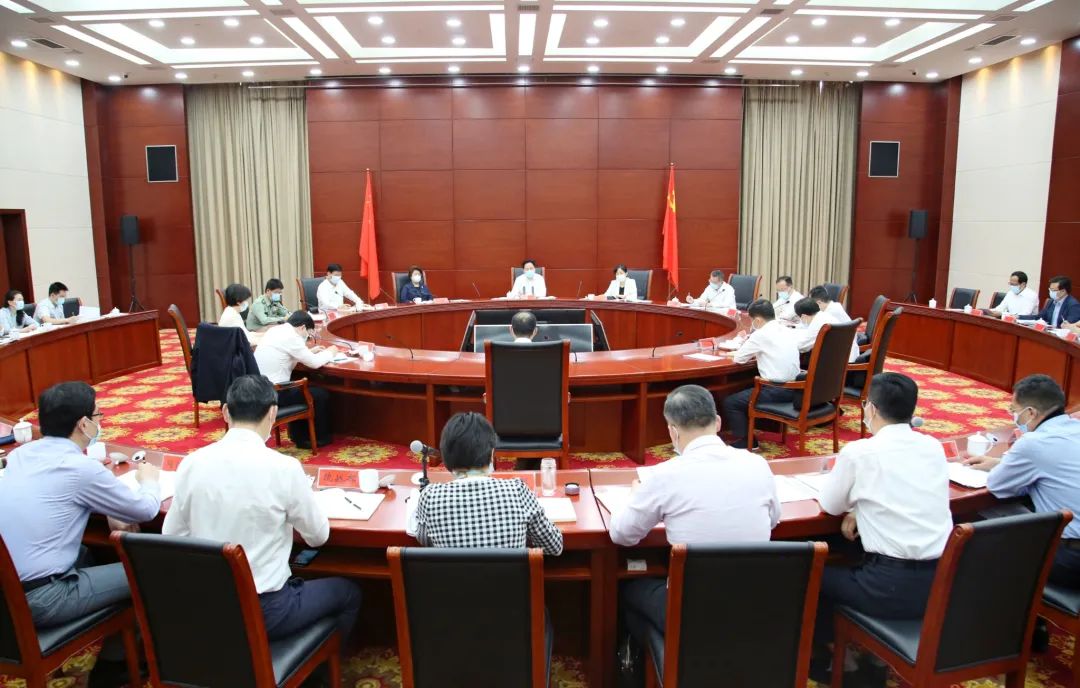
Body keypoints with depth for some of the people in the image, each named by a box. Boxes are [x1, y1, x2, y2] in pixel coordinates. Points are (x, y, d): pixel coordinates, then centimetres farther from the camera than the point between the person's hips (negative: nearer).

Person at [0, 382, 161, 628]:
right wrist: (149, 480, 16)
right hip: (40, 600, -8)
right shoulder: (82, 468, -16)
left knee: (90, 554, 28)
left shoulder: (20, 453, 5)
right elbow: (146, 510, -4)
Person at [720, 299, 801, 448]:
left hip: (776, 391, -8)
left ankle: (745, 441, 3)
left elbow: (738, 359, -4)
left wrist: (749, 337, 11)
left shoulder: (761, 335, -12)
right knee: (746, 392, 30)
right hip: (793, 388, 8)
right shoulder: (790, 332, 10)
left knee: (730, 402, 1)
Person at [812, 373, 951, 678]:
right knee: (858, 563, 31)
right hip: (941, 582, 6)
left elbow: (830, 504, 5)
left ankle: (820, 657, 34)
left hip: (894, 587, -6)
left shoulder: (859, 452, -10)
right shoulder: (934, 447, 6)